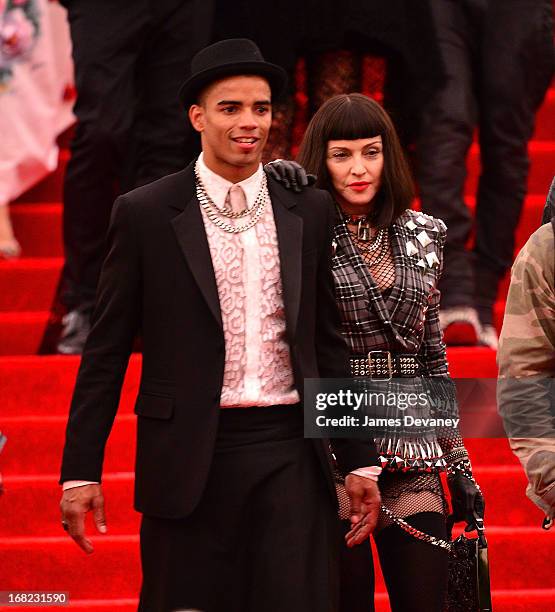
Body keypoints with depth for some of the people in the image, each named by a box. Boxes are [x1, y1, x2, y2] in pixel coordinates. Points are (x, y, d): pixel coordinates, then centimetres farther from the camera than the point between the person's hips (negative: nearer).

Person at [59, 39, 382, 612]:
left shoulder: (309, 211, 9)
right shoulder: (144, 214, 0)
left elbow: (327, 342, 14)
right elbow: (106, 351, 2)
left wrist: (358, 460, 11)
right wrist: (80, 472, -2)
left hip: (289, 456, 2)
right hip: (191, 457, -2)